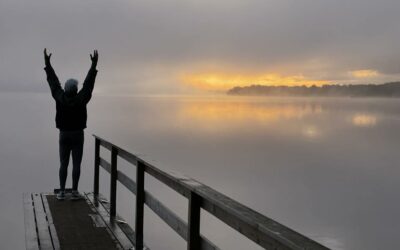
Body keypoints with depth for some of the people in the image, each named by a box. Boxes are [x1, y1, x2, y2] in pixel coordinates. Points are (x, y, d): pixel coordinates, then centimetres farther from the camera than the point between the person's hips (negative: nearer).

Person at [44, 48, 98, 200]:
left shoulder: (60, 97, -10)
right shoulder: (81, 99, -14)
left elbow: (53, 81, -3)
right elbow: (89, 83, -11)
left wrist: (47, 63, 3)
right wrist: (94, 65, -7)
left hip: (64, 135, 2)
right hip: (77, 135, -2)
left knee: (63, 164, 6)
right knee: (76, 164, 2)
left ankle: (62, 192, 6)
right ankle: (74, 192, 3)